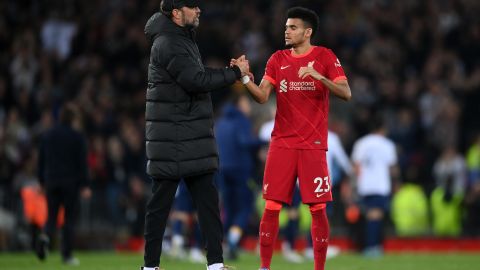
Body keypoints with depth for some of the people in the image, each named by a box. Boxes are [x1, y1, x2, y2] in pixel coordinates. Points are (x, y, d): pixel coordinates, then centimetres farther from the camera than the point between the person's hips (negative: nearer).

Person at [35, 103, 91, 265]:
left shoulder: (48, 136, 7)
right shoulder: (77, 137, -4)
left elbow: (41, 160, 11)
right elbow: (82, 162, -6)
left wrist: (43, 182, 19)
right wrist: (84, 185, -3)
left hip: (51, 183, 3)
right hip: (71, 183, -3)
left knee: (51, 216, 8)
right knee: (69, 218, 4)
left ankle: (45, 237, -23)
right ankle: (67, 255, 3)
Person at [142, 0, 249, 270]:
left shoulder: (184, 39, 17)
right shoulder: (167, 44, -14)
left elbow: (197, 75, 18)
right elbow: (196, 81, -21)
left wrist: (229, 71, 2)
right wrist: (235, 73, -12)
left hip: (193, 137, 9)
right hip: (171, 139, -9)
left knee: (207, 199, 5)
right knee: (161, 202, -2)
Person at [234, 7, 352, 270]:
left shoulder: (325, 57, 1)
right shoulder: (277, 60, 8)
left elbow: (346, 93, -9)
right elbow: (262, 96, -1)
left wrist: (319, 77, -24)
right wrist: (245, 78, -19)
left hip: (313, 146, -2)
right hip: (282, 144, 2)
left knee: (318, 209, -3)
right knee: (271, 207, -2)